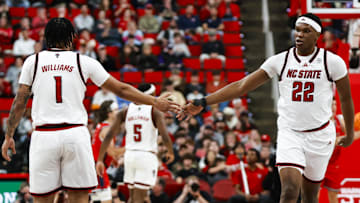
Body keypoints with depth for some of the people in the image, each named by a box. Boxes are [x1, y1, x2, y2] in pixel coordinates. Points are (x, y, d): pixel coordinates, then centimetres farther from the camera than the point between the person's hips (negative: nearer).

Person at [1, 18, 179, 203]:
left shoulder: (33, 61, 7)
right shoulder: (84, 62, 7)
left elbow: (19, 103, 5)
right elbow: (121, 90, 10)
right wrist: (155, 102, 18)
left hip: (44, 136, 0)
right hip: (75, 135, 0)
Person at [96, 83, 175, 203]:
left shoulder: (125, 111, 7)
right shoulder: (154, 111, -4)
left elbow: (109, 136, 1)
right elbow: (164, 136, -12)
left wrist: (100, 160, 4)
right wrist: (170, 152, 8)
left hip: (129, 155, 4)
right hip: (147, 156, -4)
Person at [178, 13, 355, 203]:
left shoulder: (332, 61, -4)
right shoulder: (280, 60, -1)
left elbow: (346, 98, 9)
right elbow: (241, 86, -1)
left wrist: (349, 134, 18)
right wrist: (202, 102, -8)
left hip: (320, 134, 0)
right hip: (289, 133, 0)